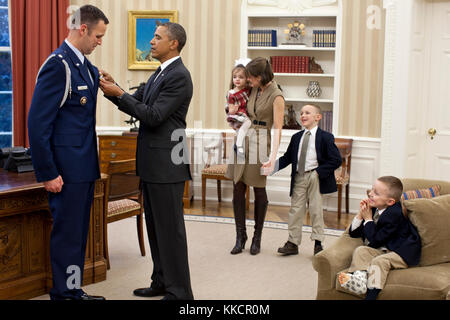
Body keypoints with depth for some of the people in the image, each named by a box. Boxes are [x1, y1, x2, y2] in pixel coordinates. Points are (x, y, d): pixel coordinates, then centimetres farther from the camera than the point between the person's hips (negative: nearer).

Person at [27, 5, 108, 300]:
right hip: (67, 169, -9)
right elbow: (38, 122, -19)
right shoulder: (58, 65, -16)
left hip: (85, 166, 9)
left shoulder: (86, 66, 13)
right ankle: (64, 293, 14)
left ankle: (74, 290, 29)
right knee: (67, 234, 1)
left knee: (79, 232, 17)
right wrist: (48, 173, -19)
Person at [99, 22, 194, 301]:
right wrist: (114, 88, 1)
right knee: (155, 225, 16)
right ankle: (162, 282, 28)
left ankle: (179, 291, 6)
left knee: (170, 228, -3)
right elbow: (137, 104, 17)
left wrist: (118, 93, -17)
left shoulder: (179, 76, -15)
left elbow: (153, 116, -20)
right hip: (153, 164, 10)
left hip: (166, 165, -10)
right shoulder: (160, 74, 17)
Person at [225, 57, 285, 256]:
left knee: (259, 191, 4)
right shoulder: (253, 90, 9)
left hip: (260, 143, -6)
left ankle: (257, 238, 17)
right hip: (243, 140, 6)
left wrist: (272, 157, -23)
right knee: (238, 189, 4)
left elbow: (277, 129, -16)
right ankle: (240, 236, 14)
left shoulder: (276, 96, -12)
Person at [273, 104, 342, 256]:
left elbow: (336, 160, -6)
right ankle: (292, 243, 13)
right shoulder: (296, 137, 12)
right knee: (295, 210, 5)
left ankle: (318, 243, 13)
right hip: (298, 178, 4)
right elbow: (287, 158, 12)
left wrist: (319, 172, -14)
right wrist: (273, 165, -4)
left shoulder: (325, 137, -3)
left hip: (315, 177, -4)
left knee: (316, 210, 2)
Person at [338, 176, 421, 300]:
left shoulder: (394, 215, -21)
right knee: (360, 250, -10)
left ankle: (371, 295, -38)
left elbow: (375, 241, -22)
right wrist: (360, 215, -6)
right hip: (382, 250, 9)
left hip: (403, 253, -8)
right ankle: (359, 277, -33)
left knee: (379, 261, -30)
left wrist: (368, 219, -13)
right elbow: (353, 233, 9)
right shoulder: (373, 209, 4)